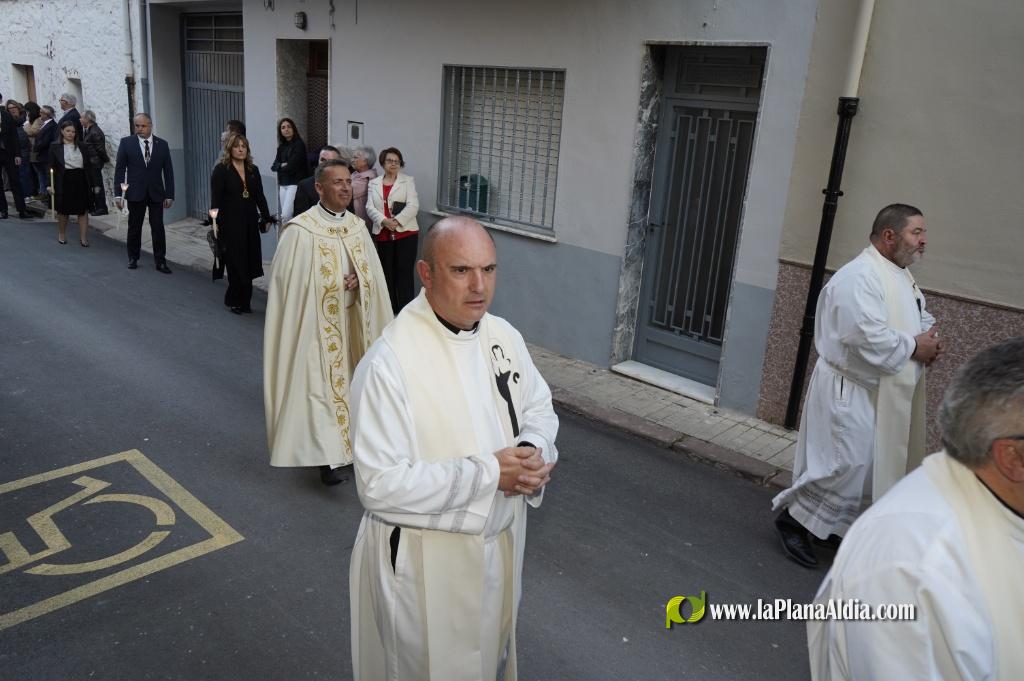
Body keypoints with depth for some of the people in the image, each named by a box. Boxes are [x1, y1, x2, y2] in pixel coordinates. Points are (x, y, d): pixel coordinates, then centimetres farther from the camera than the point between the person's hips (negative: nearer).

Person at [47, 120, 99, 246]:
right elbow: (51, 167, -1)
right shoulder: (55, 146, 1)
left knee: (83, 210, 0)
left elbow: (88, 165, 7)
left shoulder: (82, 146, 6)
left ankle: (83, 238, 6)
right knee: (63, 210, 12)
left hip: (81, 181, 1)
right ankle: (61, 235, 30)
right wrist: (51, 184, -8)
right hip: (63, 182, -1)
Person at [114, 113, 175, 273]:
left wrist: (169, 195, -1)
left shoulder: (162, 144, 2)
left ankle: (160, 261, 6)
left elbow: (168, 171, 3)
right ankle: (133, 258, 23)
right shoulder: (126, 143, -1)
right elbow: (119, 169, -1)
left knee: (158, 228, 0)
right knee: (134, 227, 9)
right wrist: (118, 193, -6)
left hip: (156, 193, 0)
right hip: (135, 193, 0)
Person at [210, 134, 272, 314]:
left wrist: (266, 218, 10)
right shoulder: (221, 170, -4)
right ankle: (234, 301, 14)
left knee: (249, 262, 4)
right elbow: (215, 199, -7)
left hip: (250, 222, 4)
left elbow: (260, 196, 12)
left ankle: (244, 301, 15)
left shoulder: (253, 170, 10)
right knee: (235, 263, -2)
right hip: (230, 223, -4)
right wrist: (216, 223, -12)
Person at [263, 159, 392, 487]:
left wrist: (359, 280, -9)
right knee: (321, 384, -5)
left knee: (347, 380, 14)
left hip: (352, 320, 6)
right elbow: (290, 283, -11)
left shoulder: (357, 226, 5)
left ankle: (344, 443, 30)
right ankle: (328, 458, 1)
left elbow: (373, 274, 11)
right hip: (317, 323, -6)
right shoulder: (300, 230, -13)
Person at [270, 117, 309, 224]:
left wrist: (282, 167, 6)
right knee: (283, 215, 5)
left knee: (286, 215, -17)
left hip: (295, 184, -7)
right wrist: (282, 165, -8)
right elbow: (274, 166, 11)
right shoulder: (281, 147, 15)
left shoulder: (299, 145, -5)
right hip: (283, 184, 7)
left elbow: (292, 165, -12)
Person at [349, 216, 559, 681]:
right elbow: (380, 485, -28)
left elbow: (539, 408, 8)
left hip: (501, 541, 6)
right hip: (423, 559, -6)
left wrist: (535, 451, -14)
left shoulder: (503, 336, -5)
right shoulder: (389, 363, -27)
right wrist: (487, 473, -28)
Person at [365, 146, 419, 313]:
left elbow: (413, 206, -7)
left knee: (404, 272, -7)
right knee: (387, 272, 8)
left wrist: (397, 221, -19)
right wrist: (384, 221, -16)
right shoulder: (373, 183, 12)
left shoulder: (407, 181, 5)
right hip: (383, 235, 3)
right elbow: (370, 208, 2)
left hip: (405, 232, -3)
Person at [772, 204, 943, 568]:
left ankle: (833, 525, 31)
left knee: (861, 465, 16)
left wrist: (929, 335, 1)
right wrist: (914, 347, -16)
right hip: (850, 391, -10)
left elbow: (920, 316, 24)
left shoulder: (901, 275, 12)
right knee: (847, 464, -7)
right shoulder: (859, 277, -21)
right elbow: (868, 338, -30)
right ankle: (793, 518, 10)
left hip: (879, 392, 10)